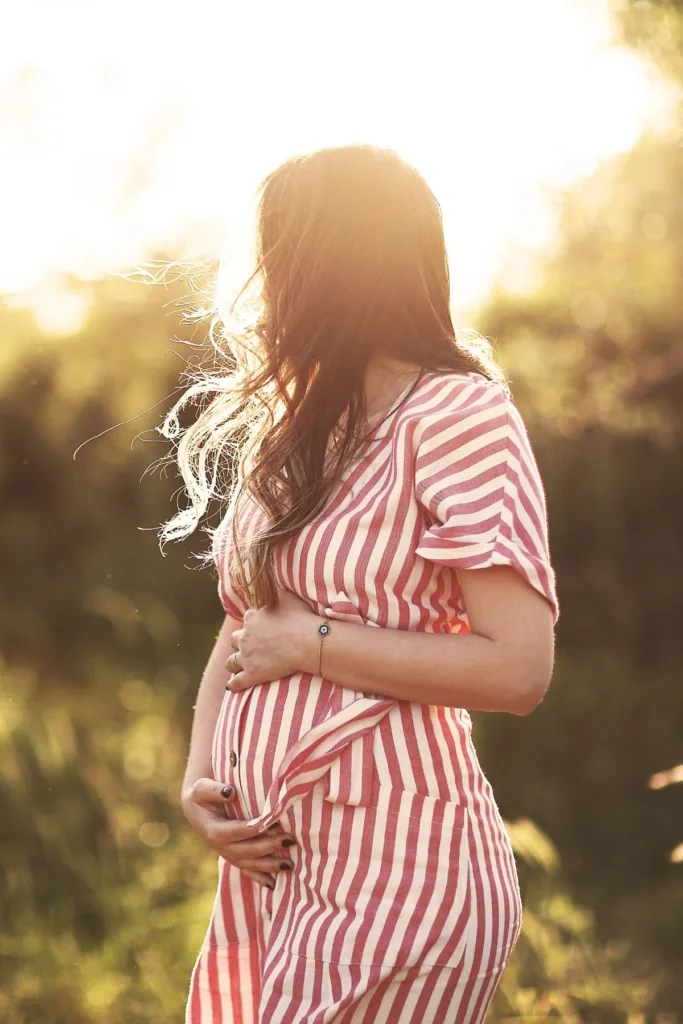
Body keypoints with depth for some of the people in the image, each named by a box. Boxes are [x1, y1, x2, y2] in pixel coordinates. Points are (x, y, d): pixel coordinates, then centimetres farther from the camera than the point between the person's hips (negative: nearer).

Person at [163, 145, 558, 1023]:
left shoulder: (457, 415, -12)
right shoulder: (292, 428, 13)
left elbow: (518, 670, -19)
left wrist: (310, 642, -14)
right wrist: (198, 779, -2)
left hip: (393, 865, -7)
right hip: (267, 859, 7)